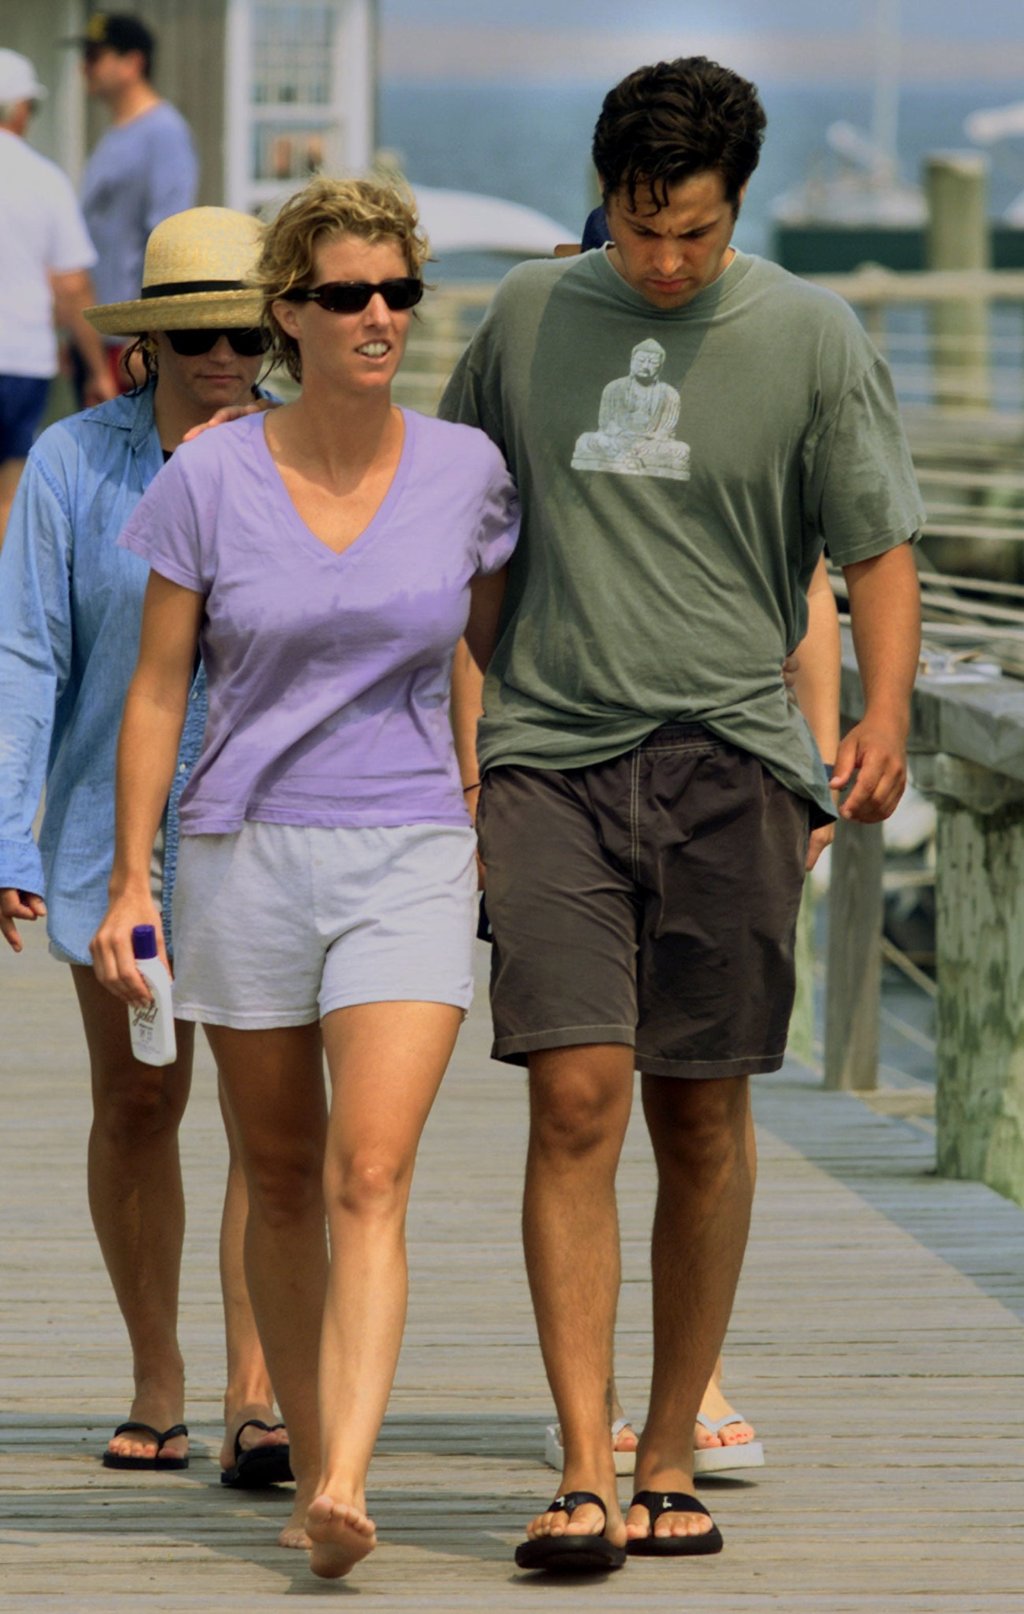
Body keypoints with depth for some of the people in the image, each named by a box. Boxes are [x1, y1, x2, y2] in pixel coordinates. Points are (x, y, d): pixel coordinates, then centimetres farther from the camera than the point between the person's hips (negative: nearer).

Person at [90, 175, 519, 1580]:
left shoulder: (466, 471, -1)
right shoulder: (210, 479, -4)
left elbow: (501, 647, 15)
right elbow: (158, 686, 1)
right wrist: (130, 881, -3)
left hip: (410, 858, -1)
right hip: (246, 848, 1)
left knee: (372, 1177, -15)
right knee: (282, 1182, 10)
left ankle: (346, 1489, -25)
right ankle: (307, 1468, 24)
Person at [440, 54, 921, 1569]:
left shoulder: (812, 337, 2)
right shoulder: (528, 317, 8)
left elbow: (878, 546, 3)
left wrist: (885, 715, -13)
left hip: (732, 761, 0)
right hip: (550, 755, 0)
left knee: (703, 1120, 4)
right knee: (577, 1100, -11)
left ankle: (670, 1461, 17)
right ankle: (583, 1477, -14)